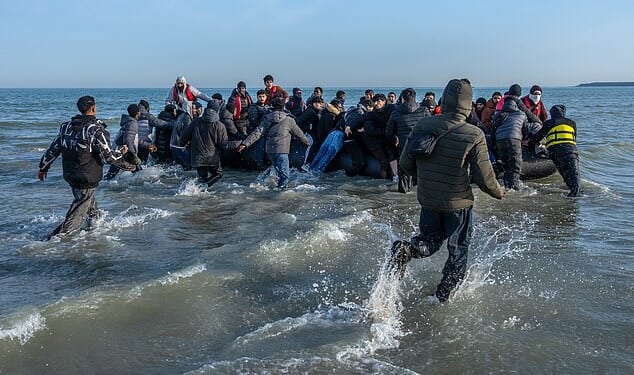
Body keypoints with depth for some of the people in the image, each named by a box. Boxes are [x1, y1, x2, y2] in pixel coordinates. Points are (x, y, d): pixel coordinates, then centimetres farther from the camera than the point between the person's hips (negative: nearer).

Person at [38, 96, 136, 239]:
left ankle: (94, 222, 43)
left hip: (69, 175, 7)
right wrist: (121, 151, 0)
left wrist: (43, 167, 21)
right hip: (88, 178, -7)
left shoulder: (66, 126, 3)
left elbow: (53, 149, 9)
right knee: (78, 213, 0)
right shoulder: (97, 130, -18)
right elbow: (108, 156, -19)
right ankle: (57, 236, -5)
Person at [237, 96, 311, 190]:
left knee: (279, 171, 20)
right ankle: (281, 187, -13)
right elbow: (298, 133, 7)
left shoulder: (267, 118, 6)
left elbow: (257, 133, -1)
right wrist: (307, 142, 24)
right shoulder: (288, 119, -3)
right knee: (284, 173, -2)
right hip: (282, 150, -5)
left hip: (270, 150, 5)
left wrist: (245, 143, -2)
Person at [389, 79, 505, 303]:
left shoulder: (423, 126, -8)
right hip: (458, 202, -3)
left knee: (431, 240, 25)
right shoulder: (474, 135, -19)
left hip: (427, 199, 3)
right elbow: (484, 178, -16)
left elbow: (405, 163, -2)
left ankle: (406, 250, -5)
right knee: (458, 252, 17)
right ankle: (443, 298, 23)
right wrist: (498, 192, 6)